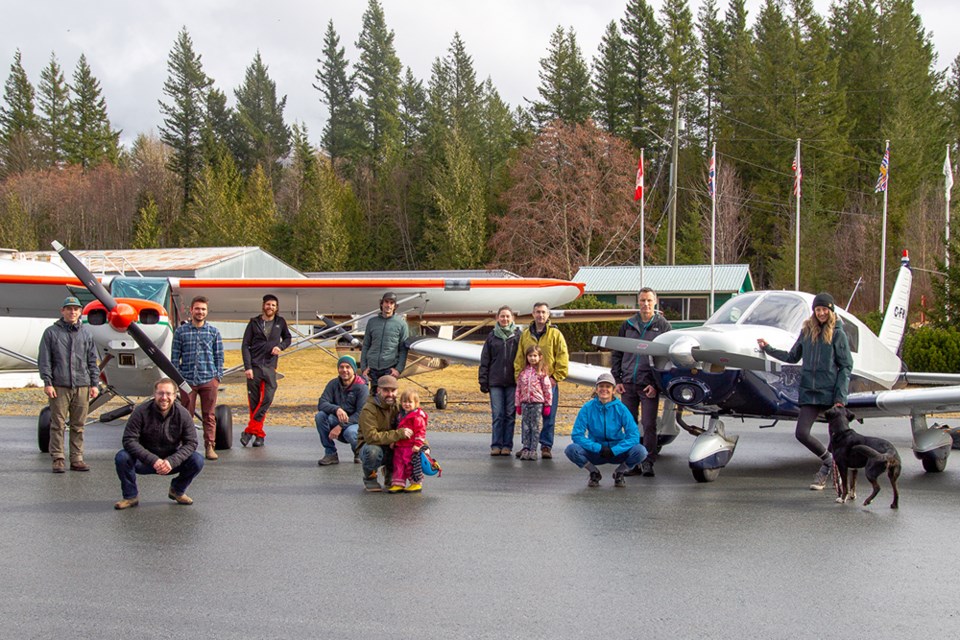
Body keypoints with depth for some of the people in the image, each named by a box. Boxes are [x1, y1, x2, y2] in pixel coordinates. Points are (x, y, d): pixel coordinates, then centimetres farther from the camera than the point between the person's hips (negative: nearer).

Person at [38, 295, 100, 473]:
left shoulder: (86, 333, 14)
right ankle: (58, 459, 1)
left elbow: (92, 361, 16)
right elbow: (44, 360, 2)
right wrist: (47, 382, -7)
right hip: (59, 386, -3)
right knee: (58, 425, -3)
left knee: (78, 426, 4)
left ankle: (77, 459, 9)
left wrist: (94, 384, 9)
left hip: (82, 386, 3)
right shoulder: (51, 332, 5)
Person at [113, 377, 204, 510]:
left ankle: (177, 490, 7)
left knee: (197, 460, -23)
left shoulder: (183, 414, -11)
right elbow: (129, 440, -22)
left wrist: (171, 461, -29)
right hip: (144, 461, -1)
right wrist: (153, 460, -33)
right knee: (122, 457, -30)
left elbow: (191, 443, -12)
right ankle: (131, 496, -5)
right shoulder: (141, 412, -17)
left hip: (171, 460, 2)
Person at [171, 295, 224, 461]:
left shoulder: (214, 332, 9)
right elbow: (175, 357, 7)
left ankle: (210, 446, 6)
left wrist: (218, 377, 3)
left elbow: (219, 356, 10)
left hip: (209, 380, 0)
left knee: (209, 416, 1)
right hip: (187, 380, 0)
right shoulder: (181, 331, 6)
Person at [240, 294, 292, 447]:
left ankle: (250, 430, -5)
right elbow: (245, 345, 2)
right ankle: (258, 433, 8)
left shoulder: (280, 322, 10)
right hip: (254, 366, -1)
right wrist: (247, 367, -8)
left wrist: (280, 346, 2)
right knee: (254, 401, 0)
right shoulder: (254, 322, 5)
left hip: (270, 367, 1)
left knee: (267, 399, -11)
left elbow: (287, 338, 26)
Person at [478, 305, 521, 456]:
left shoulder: (518, 335, 5)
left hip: (512, 382, -1)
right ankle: (496, 445, 5)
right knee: (497, 414, 0)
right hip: (495, 382, 1)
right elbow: (485, 360, 10)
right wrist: (483, 381, 4)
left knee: (510, 414, 1)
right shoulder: (492, 336, 9)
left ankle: (507, 445, 7)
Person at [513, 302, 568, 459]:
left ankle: (546, 446, 7)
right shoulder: (525, 334, 9)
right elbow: (519, 359, 11)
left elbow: (563, 357, -2)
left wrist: (556, 377, -8)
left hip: (549, 382, -2)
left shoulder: (555, 334, 0)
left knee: (549, 416, 1)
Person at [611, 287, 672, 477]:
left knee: (649, 425, -4)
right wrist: (617, 379, 6)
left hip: (649, 384, -3)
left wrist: (656, 384, -9)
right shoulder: (628, 325, 12)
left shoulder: (662, 325, 3)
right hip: (628, 383, 3)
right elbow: (617, 354, 16)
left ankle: (648, 463, 3)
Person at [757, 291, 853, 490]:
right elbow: (792, 357, 21)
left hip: (831, 392, -4)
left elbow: (846, 366, -3)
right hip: (810, 392, 4)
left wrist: (840, 397, -10)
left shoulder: (838, 334, -2)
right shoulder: (807, 331, 10)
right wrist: (768, 349, 19)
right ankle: (828, 461, 17)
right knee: (802, 433, -5)